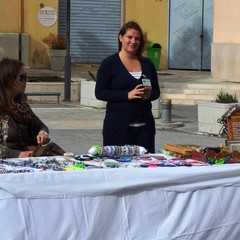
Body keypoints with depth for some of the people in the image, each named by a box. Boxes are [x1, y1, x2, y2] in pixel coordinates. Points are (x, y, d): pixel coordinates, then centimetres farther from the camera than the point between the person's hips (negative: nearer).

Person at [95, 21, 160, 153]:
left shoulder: (147, 64, 13)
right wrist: (128, 95, -16)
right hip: (118, 124, -4)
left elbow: (156, 91, 18)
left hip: (144, 125, 4)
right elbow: (100, 92, -6)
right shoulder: (109, 63, 0)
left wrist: (149, 95, -6)